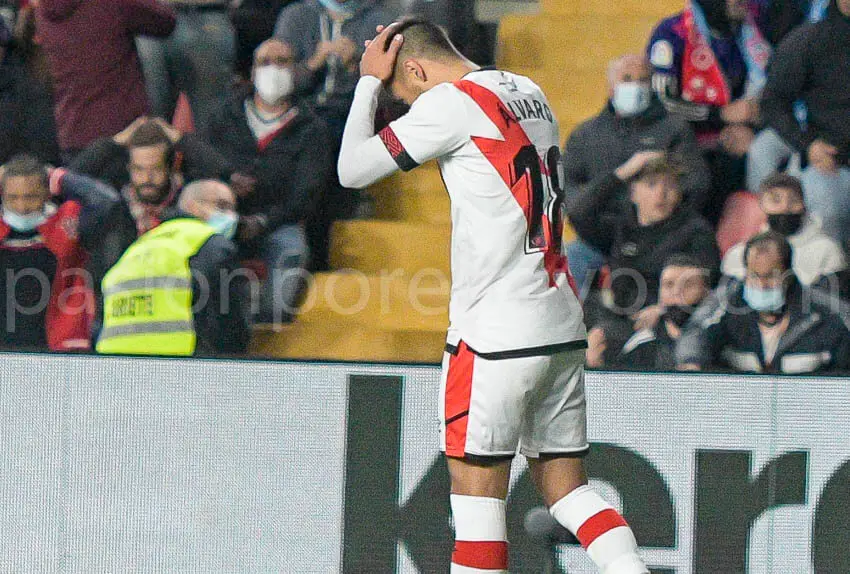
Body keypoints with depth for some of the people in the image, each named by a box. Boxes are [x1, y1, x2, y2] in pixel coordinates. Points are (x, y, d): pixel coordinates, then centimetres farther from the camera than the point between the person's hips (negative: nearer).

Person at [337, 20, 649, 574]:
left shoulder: (450, 103, -9)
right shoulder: (530, 93, 16)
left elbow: (353, 169, -5)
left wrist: (370, 82, 6)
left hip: (496, 331, -8)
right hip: (563, 325, 8)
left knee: (478, 489, -2)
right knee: (566, 485, 10)